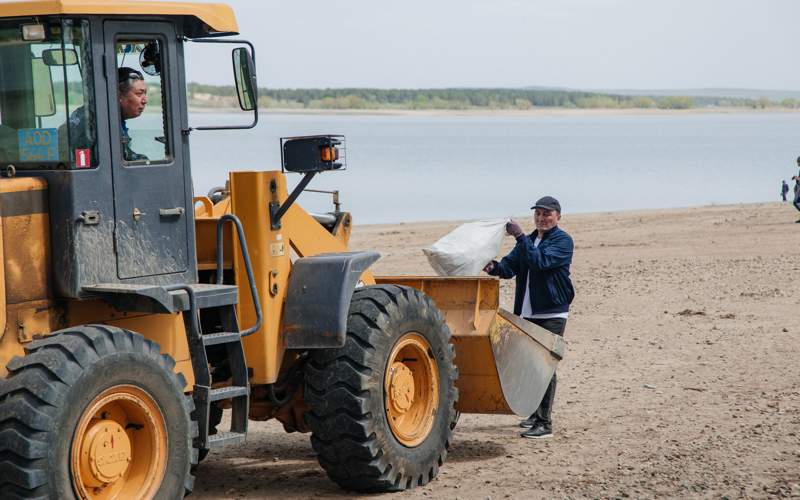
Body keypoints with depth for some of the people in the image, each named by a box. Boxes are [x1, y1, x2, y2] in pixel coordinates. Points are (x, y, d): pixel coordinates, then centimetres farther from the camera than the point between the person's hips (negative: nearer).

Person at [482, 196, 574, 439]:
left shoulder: (563, 241, -5)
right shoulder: (529, 241, 18)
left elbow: (540, 261, -21)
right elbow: (511, 266, 8)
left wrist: (520, 236, -22)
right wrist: (495, 267, -14)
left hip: (552, 313, -7)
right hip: (527, 313, 7)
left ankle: (545, 423, -11)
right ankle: (536, 413, 26)